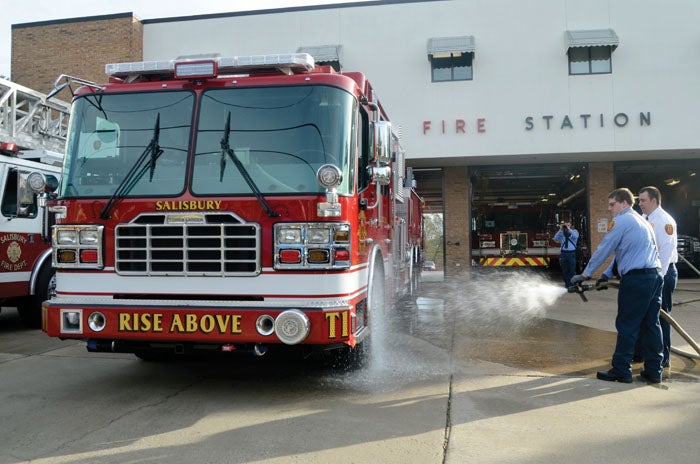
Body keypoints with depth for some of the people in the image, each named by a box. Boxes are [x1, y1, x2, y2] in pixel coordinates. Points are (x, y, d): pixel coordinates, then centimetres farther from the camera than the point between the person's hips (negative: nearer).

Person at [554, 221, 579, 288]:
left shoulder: (574, 231, 3)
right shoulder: (562, 232, 8)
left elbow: (576, 236, -19)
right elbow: (555, 239, -4)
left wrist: (569, 229, -18)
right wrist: (560, 230, -8)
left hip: (571, 253, -3)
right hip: (563, 252, 3)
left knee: (572, 270, -6)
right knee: (564, 270, 7)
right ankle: (567, 283, 16)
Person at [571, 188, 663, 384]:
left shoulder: (621, 221, -6)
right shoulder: (642, 220, 23)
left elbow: (603, 250, -5)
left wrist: (585, 275, 3)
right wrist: (607, 274, 26)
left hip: (636, 279, -9)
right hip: (655, 275, 9)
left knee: (627, 326, -2)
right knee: (651, 325, 11)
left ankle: (621, 371, 3)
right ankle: (653, 371, 15)